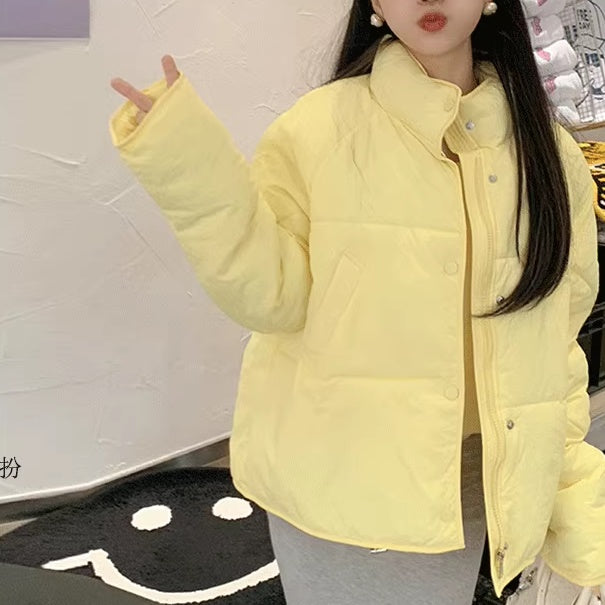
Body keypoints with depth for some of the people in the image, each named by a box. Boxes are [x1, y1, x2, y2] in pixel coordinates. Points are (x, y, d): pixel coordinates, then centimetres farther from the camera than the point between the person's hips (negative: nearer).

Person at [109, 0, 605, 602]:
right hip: (337, 475, -3)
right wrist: (190, 169, -24)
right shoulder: (318, 128, -10)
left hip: (468, 479, 4)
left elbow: (556, 338, 6)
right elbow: (270, 296, -13)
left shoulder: (549, 151, 1)